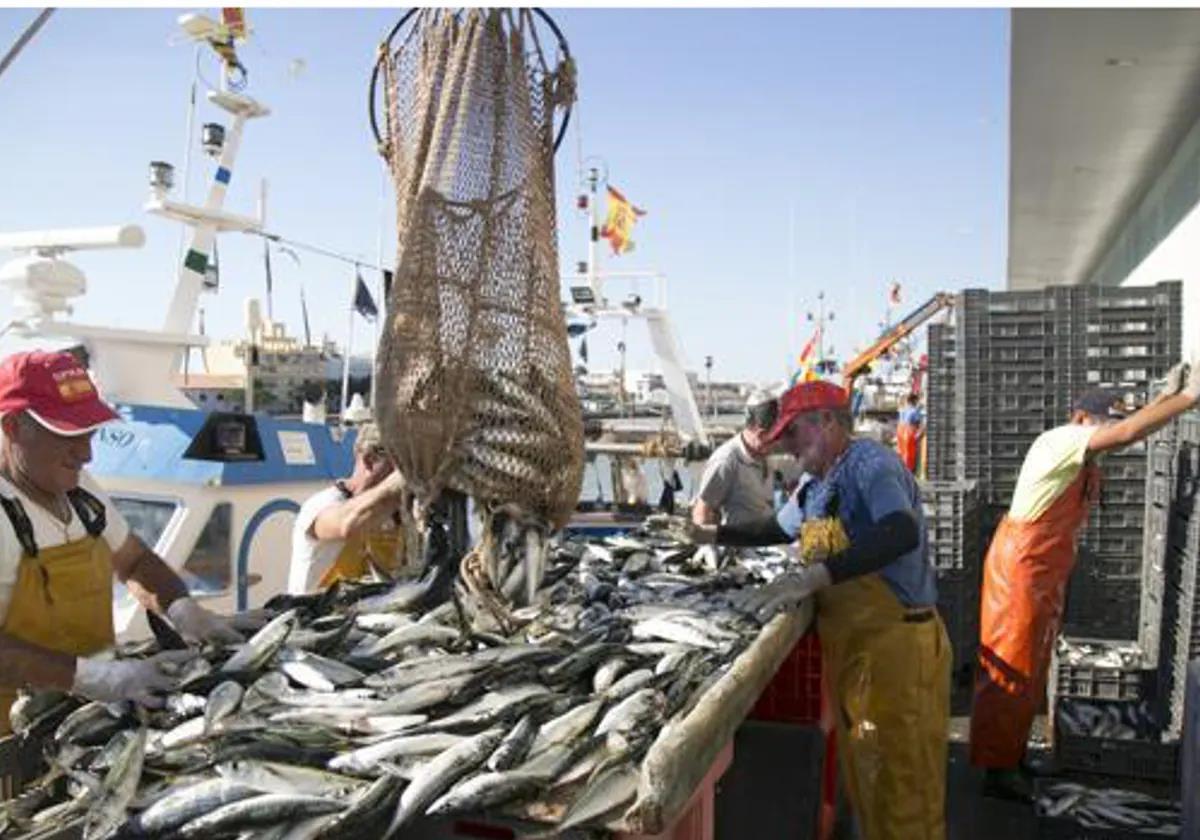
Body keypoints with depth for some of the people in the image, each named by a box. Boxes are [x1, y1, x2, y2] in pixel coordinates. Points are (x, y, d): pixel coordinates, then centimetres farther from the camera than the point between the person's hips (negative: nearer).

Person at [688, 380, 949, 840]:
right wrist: (711, 534, 24)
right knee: (862, 780, 19)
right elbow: (777, 528, 31)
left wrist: (813, 577, -37)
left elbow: (902, 534, -32)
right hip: (848, 645, 9)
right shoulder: (815, 485, 12)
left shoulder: (869, 462, -15)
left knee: (902, 786, 1)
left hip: (896, 645, -9)